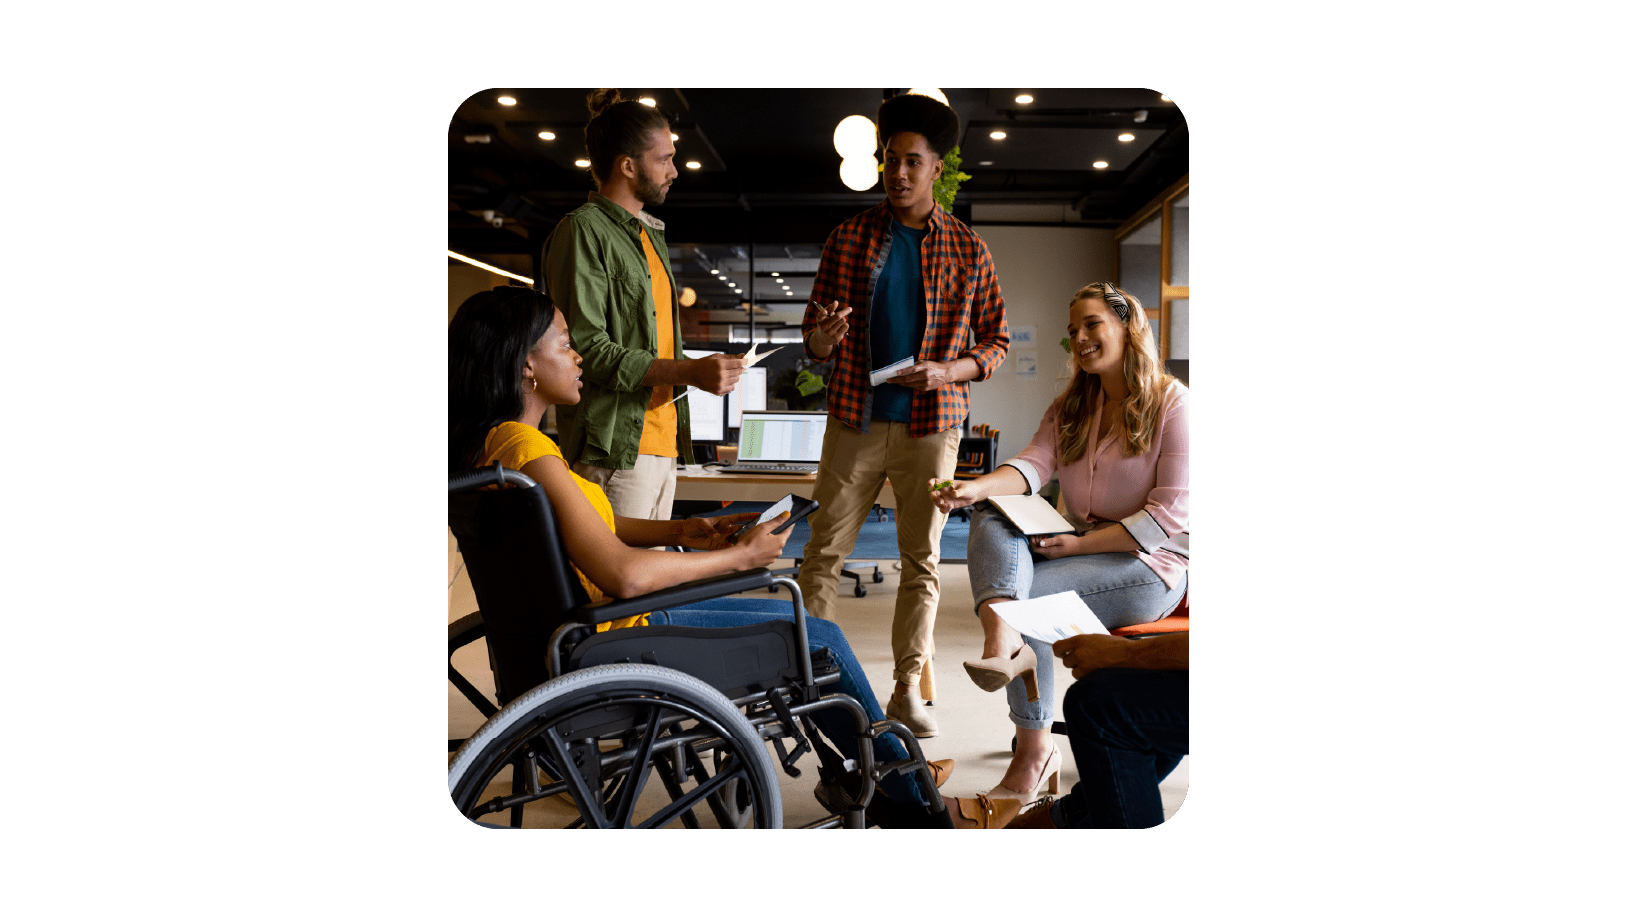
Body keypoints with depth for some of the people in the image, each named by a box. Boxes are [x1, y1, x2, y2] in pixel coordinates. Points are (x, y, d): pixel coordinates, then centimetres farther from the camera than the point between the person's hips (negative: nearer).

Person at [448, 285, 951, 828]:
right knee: (821, 639, 0)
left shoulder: (488, 443, 6)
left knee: (790, 613, 20)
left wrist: (684, 532, 6)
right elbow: (623, 574, -30)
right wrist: (740, 556, -18)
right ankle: (911, 804, 20)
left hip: (589, 626, 10)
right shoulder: (527, 448, -25)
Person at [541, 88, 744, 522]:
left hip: (663, 443, 9)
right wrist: (690, 371, -22)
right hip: (614, 447, -9)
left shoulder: (651, 234, 22)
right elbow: (586, 348, -17)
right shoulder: (583, 231, -7)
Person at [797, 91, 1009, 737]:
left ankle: (906, 689, 18)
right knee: (824, 550, 1)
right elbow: (814, 340, 7)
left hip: (931, 424, 0)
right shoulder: (849, 238, 5)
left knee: (922, 560, 6)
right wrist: (820, 340, -18)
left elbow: (996, 340, 8)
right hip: (855, 421, 0)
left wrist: (947, 371, -11)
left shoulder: (967, 249, 5)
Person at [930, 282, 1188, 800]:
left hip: (1149, 563, -6)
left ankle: (1034, 750, -15)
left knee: (1027, 594, -26)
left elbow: (1171, 514, -12)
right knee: (990, 520, -21)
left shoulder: (1173, 403, -4)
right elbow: (1033, 465, -2)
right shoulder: (1071, 406, 16)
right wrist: (975, 488, -24)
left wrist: (1080, 544, -20)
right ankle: (1003, 639, -48)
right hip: (1079, 548, 6)